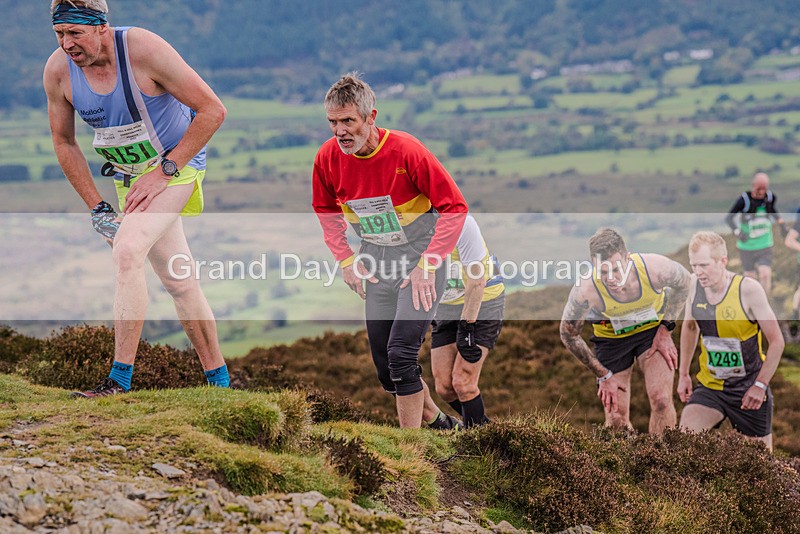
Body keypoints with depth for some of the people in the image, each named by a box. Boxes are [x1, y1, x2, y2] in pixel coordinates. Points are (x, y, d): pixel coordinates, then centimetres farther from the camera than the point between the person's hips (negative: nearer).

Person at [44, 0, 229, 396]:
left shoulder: (144, 49, -25)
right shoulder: (57, 71, -11)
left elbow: (213, 111, -20)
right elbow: (63, 142, 5)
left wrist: (164, 171, -20)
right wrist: (97, 208, -1)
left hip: (176, 164, -6)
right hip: (127, 177, 6)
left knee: (127, 249, -26)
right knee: (179, 281, 9)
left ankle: (120, 381, -25)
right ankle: (219, 380, 21)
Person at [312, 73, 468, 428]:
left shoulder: (406, 151, -23)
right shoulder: (328, 157, -9)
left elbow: (454, 206, -15)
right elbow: (325, 211, 12)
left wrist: (427, 265, -17)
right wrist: (346, 261, 4)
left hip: (421, 255, -5)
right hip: (377, 261, 6)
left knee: (401, 352, -18)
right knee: (383, 362, 8)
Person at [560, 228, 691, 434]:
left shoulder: (655, 268, -33)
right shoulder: (585, 292, -36)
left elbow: (683, 282, -7)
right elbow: (569, 334, -15)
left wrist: (666, 329, -9)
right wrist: (603, 376, -10)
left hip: (653, 327, 1)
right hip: (611, 337, 0)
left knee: (661, 400, -17)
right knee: (617, 420, -2)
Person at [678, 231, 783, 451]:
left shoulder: (748, 289, -18)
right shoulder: (695, 285, -5)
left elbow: (776, 341, -13)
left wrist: (760, 385, -16)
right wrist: (683, 374, 12)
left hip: (749, 390, -4)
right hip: (709, 387, 4)